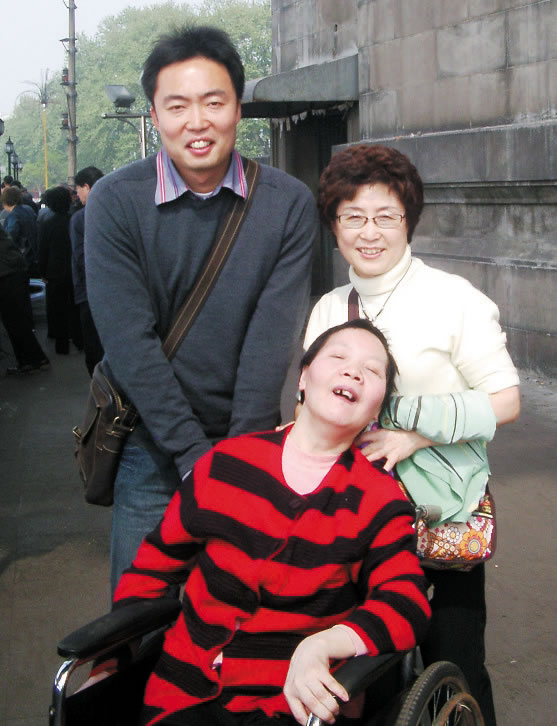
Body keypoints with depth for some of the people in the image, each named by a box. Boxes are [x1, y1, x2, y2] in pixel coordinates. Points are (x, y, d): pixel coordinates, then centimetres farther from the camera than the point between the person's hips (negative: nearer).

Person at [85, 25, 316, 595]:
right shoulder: (116, 200, -8)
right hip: (152, 449, -1)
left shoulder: (288, 203, -5)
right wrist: (197, 457, -17)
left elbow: (273, 339, -10)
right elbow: (130, 342, -13)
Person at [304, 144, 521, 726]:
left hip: (447, 507, -4)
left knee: (452, 658, 1)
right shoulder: (327, 310, 7)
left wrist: (414, 435, -20)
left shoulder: (454, 300, -8)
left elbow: (504, 401, -10)